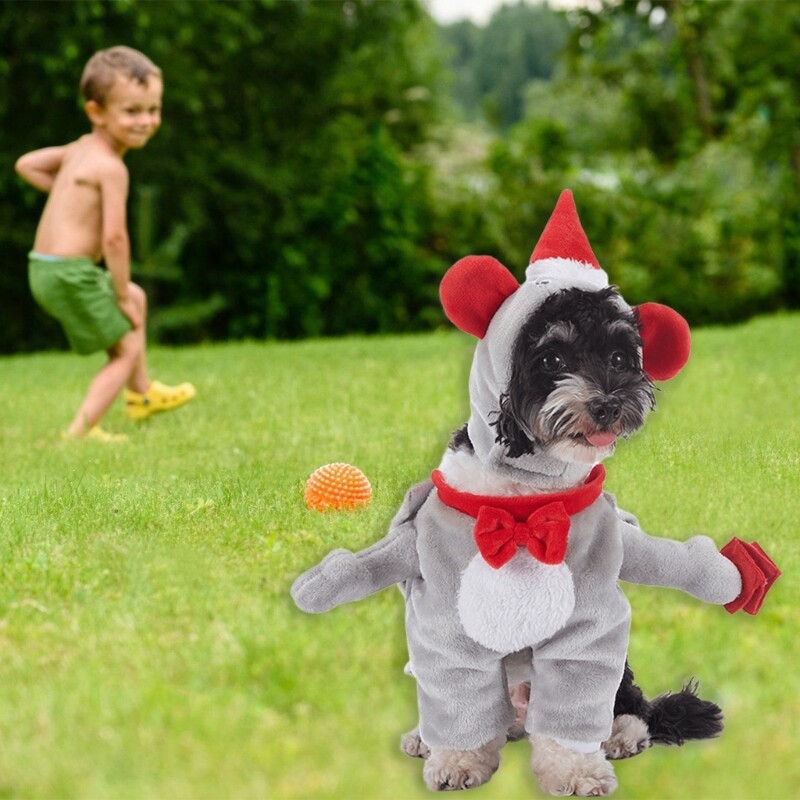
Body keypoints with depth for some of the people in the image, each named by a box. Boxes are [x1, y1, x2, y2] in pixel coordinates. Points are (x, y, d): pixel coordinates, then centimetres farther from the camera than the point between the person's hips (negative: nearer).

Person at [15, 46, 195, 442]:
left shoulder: (80, 148, 10)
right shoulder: (110, 167, -18)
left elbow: (25, 164, 20)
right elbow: (114, 237, -21)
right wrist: (120, 295, -10)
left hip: (45, 266, 10)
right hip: (69, 275, -10)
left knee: (137, 298, 28)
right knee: (127, 347, 1)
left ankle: (141, 394, 41)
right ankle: (80, 432, -3)